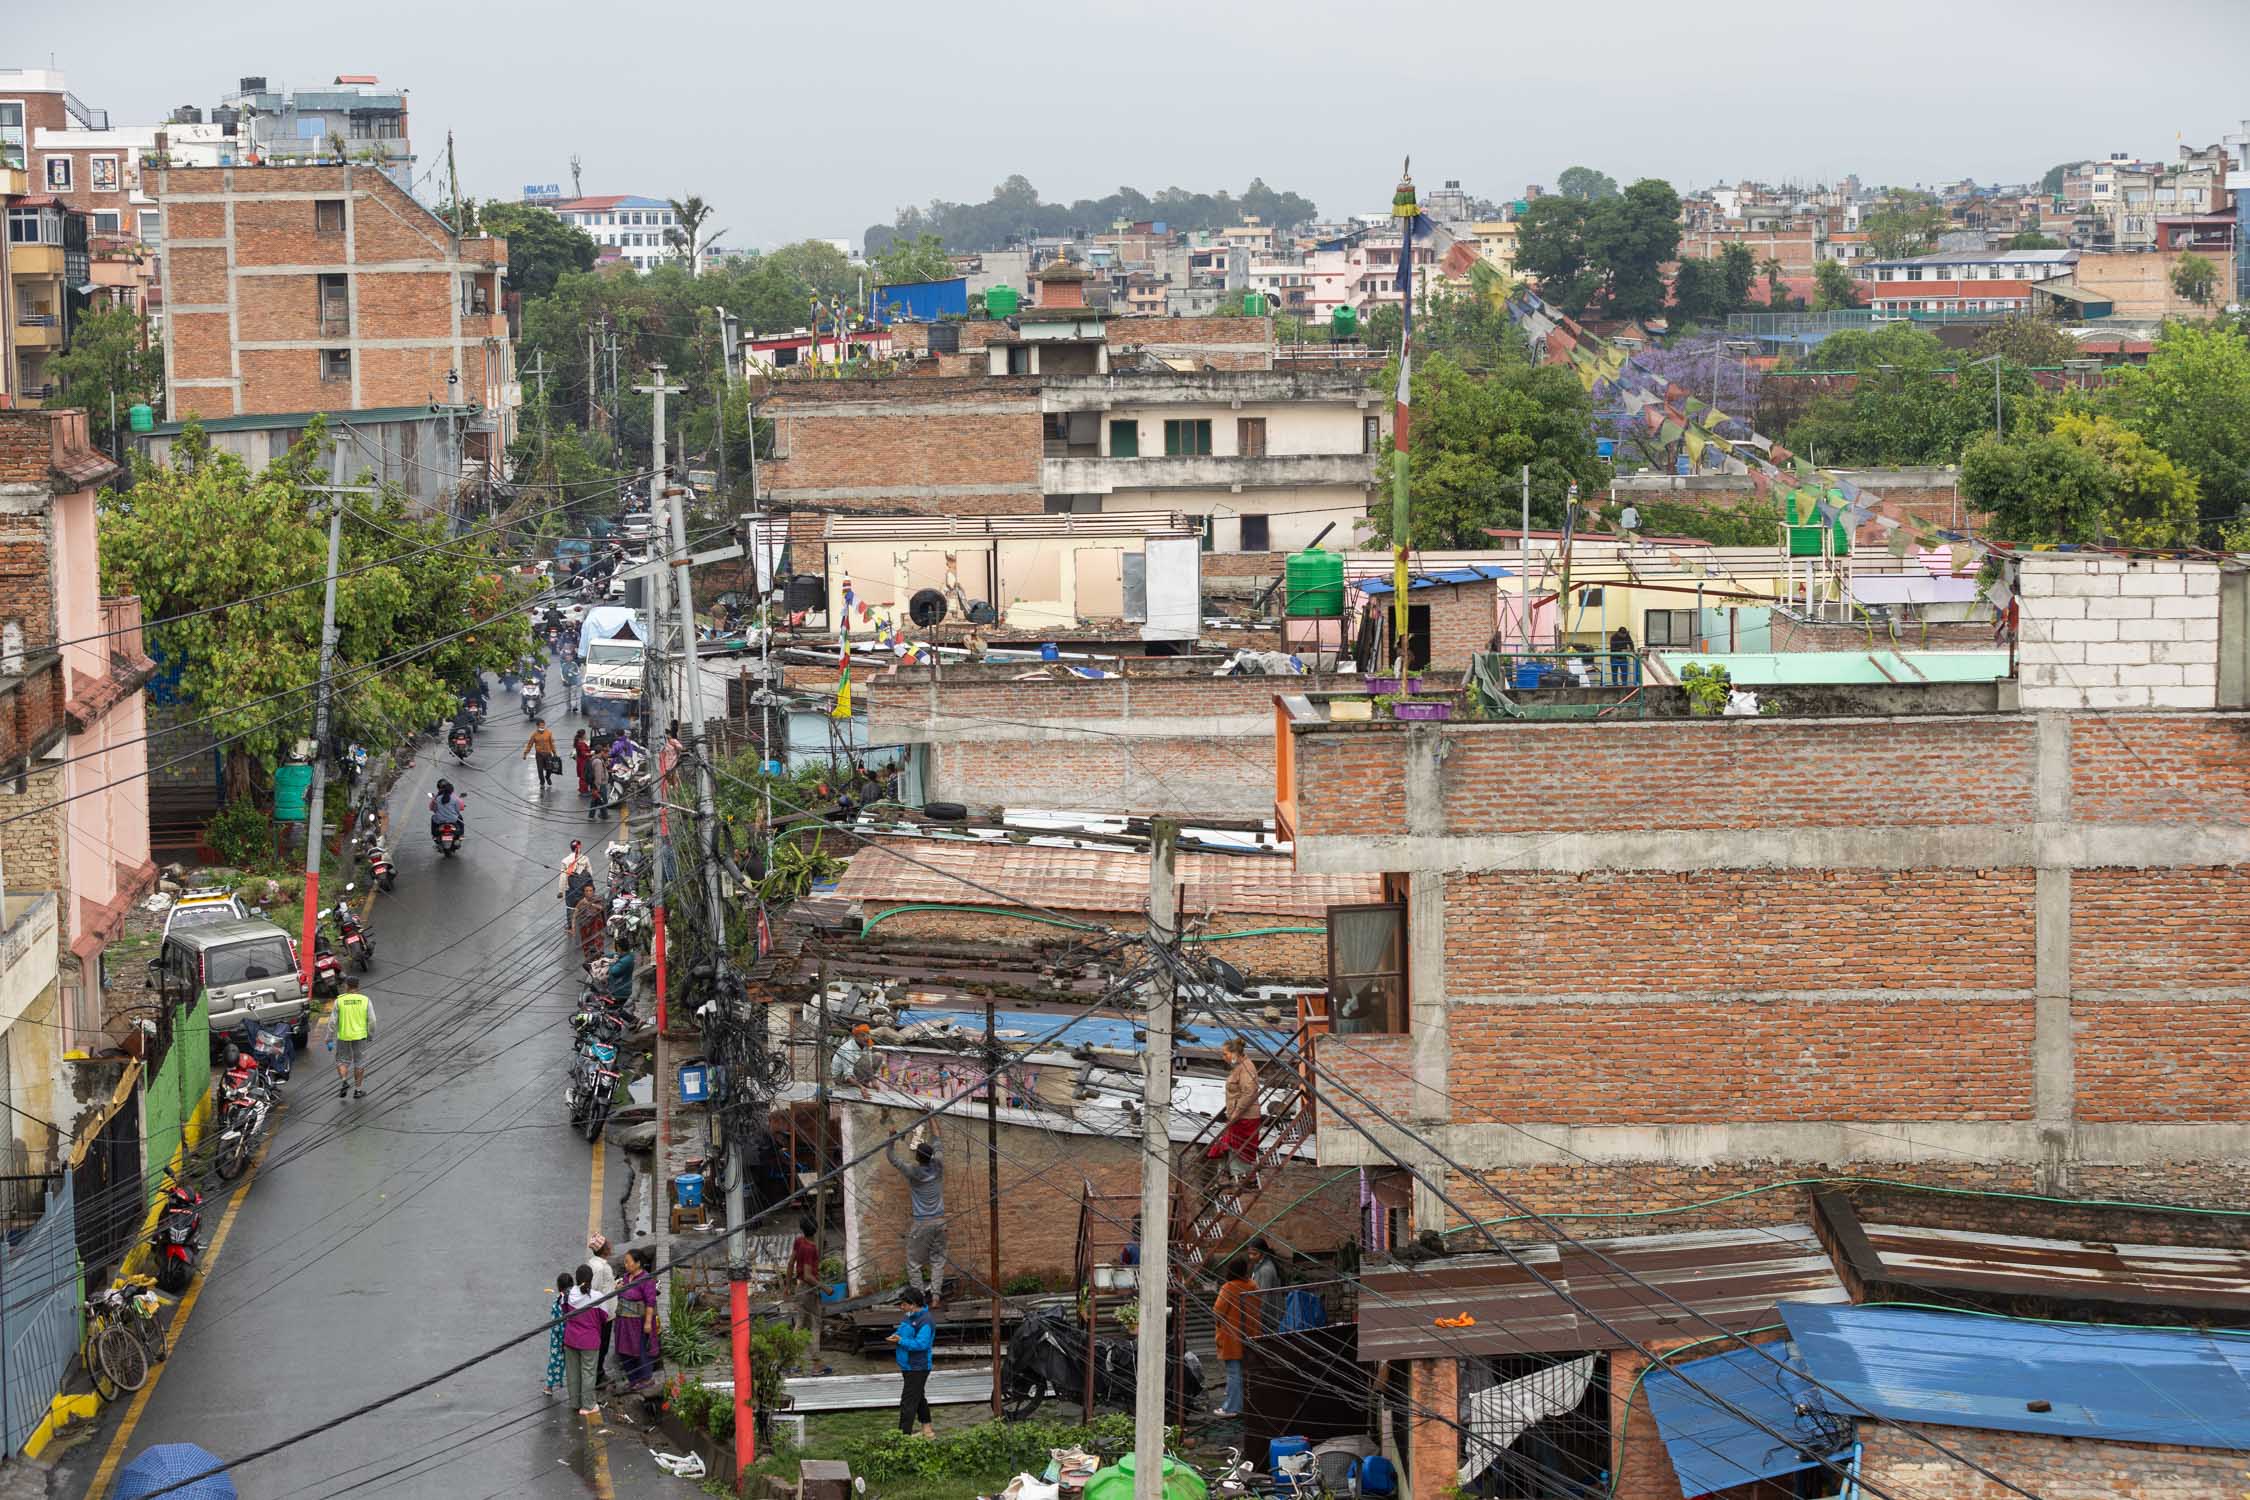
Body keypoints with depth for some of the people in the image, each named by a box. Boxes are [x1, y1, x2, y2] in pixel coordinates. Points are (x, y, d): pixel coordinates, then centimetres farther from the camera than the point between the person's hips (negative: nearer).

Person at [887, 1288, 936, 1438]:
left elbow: (921, 1344, -29)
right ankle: (927, 1429, 36)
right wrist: (896, 1335, -2)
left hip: (917, 1368, -10)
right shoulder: (908, 1316, 7)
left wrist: (901, 1341, -25)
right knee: (919, 1397, 22)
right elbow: (902, 1330, 21)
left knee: (908, 1402, -10)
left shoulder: (925, 1321, -23)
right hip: (908, 1366, 10)